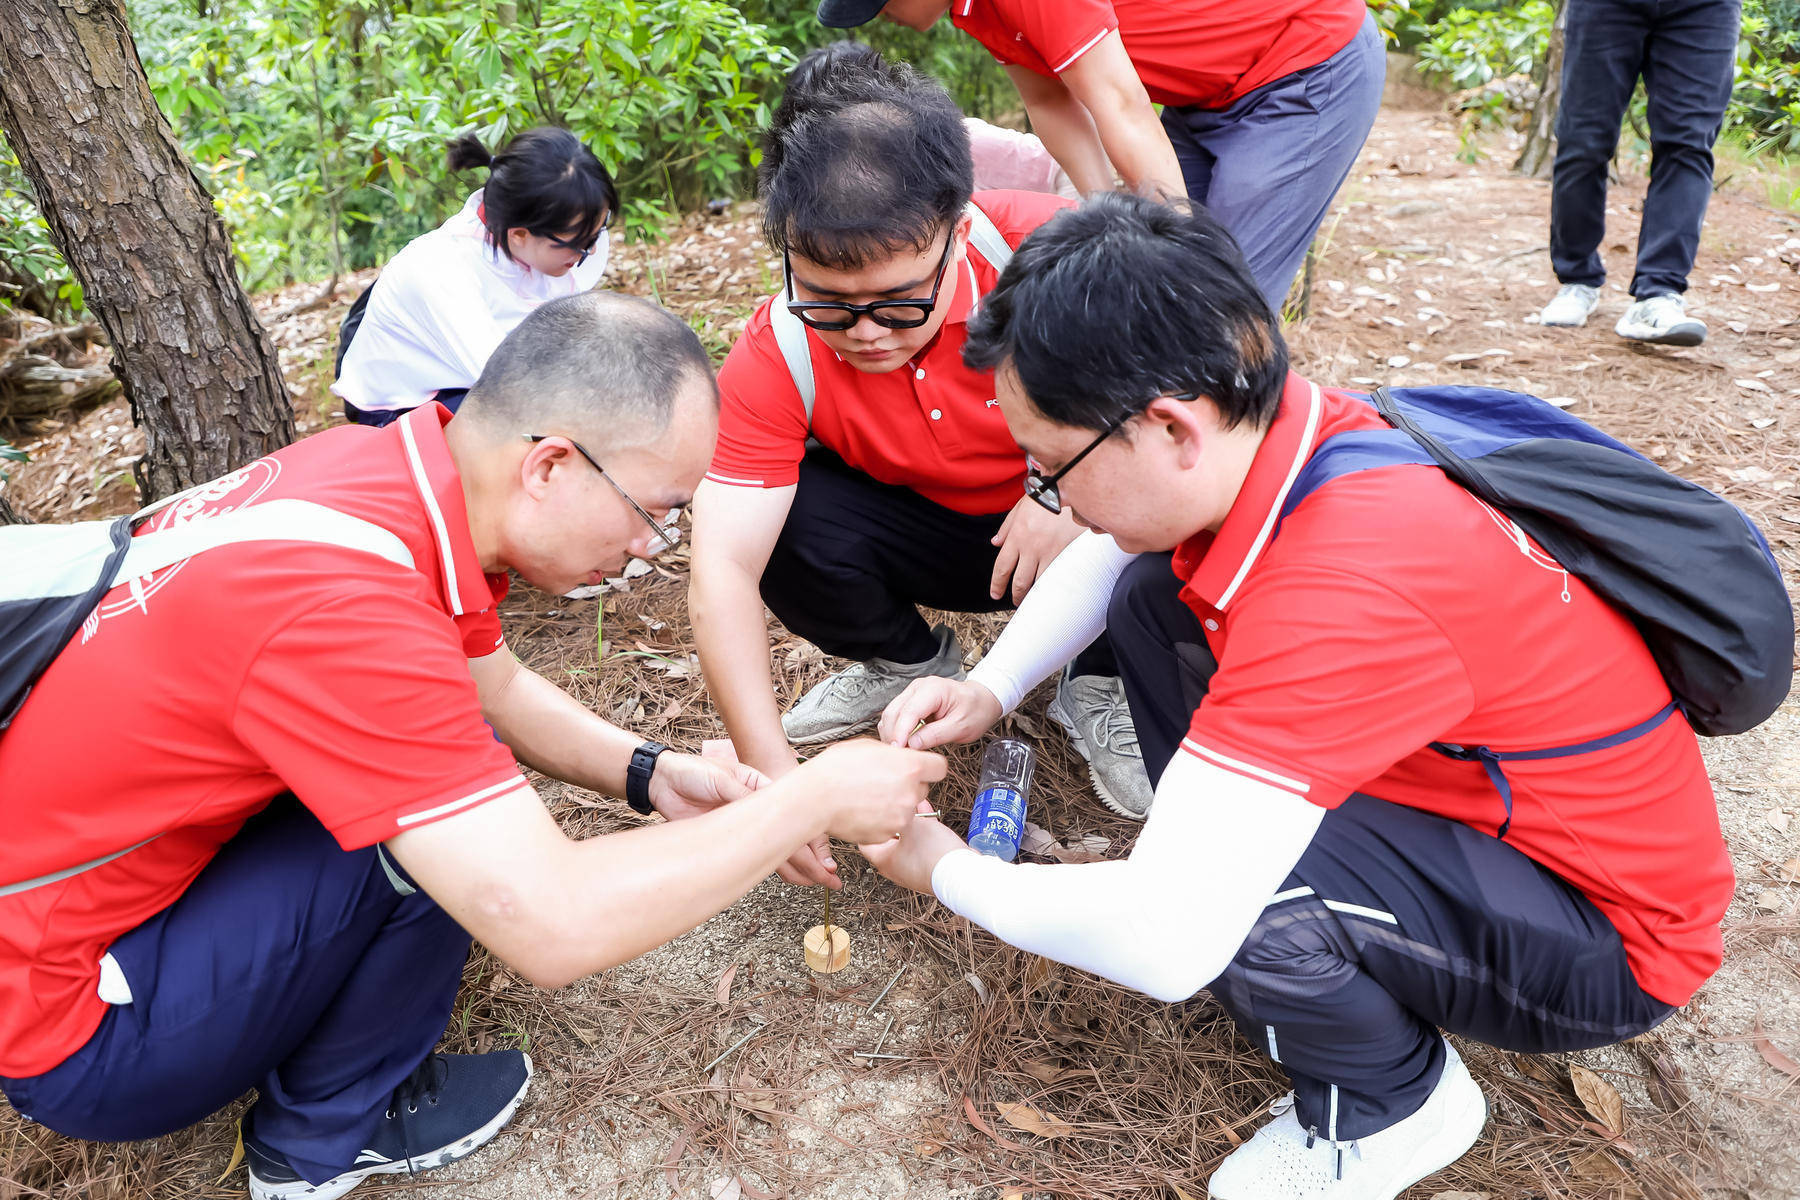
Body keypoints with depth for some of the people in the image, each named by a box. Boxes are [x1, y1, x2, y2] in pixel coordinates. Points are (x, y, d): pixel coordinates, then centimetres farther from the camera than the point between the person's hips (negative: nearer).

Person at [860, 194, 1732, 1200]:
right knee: (1154, 597, 0)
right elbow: (1108, 549, 8)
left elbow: (1164, 942, -38)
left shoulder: (1347, 590, -38)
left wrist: (949, 874, -19)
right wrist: (989, 690, -5)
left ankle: (1392, 1107, -1)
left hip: (1604, 935, -7)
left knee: (1218, 899, -34)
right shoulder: (1270, 424, -14)